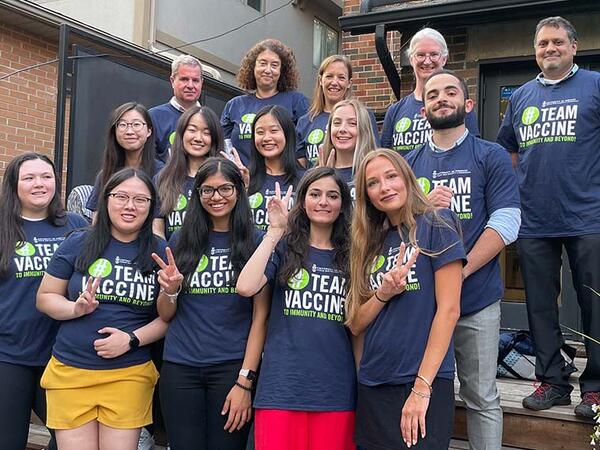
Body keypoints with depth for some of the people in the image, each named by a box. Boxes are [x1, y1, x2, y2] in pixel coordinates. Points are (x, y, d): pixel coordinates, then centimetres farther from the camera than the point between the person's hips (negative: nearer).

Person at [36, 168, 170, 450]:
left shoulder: (160, 253, 2)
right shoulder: (77, 244, 2)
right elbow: (45, 298, 7)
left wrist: (132, 339, -12)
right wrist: (76, 308, -13)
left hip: (130, 374, 0)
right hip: (70, 373, 0)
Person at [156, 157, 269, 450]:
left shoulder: (255, 243, -1)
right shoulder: (181, 241, 7)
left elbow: (260, 316, -4)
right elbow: (166, 315, 12)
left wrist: (245, 381, -10)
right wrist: (169, 289, -10)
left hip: (232, 368, -2)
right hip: (180, 367, 2)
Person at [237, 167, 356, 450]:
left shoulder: (350, 255, 10)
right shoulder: (284, 247, 5)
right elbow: (245, 287, -13)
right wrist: (275, 230, -8)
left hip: (336, 390, 2)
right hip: (282, 386, -2)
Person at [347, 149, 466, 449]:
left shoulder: (435, 225, -5)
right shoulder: (370, 242, 12)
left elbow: (449, 309, -12)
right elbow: (355, 324, 9)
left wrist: (422, 387, -16)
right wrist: (383, 294, -11)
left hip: (425, 382, -5)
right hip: (372, 385, 6)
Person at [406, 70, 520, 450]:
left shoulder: (492, 157, 2)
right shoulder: (409, 164, 11)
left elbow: (505, 222, -8)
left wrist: (459, 271, -17)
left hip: (477, 300, -2)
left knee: (482, 398, 6)